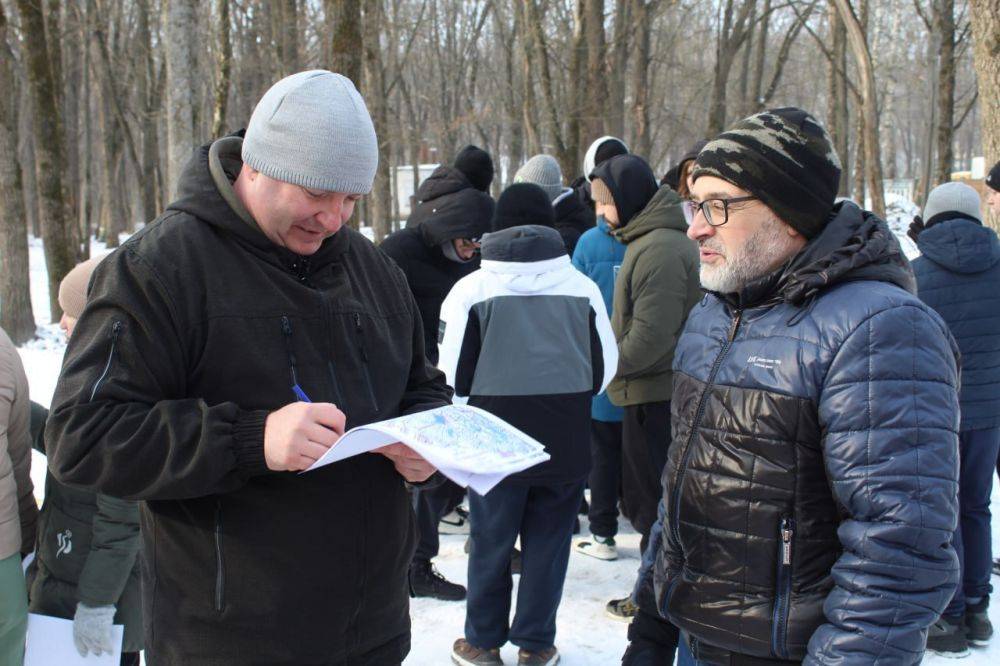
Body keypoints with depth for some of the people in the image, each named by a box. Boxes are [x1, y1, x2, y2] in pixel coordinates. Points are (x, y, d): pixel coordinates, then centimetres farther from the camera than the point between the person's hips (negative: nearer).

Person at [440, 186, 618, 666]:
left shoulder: (471, 289, -9)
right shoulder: (582, 287, -3)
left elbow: (454, 374, -3)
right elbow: (604, 368, 5)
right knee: (548, 544, 12)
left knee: (490, 544, 12)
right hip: (565, 445, 1)